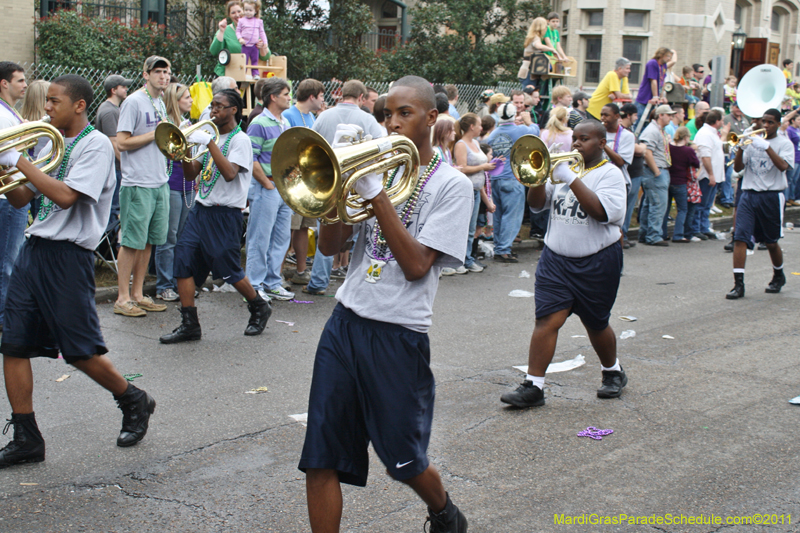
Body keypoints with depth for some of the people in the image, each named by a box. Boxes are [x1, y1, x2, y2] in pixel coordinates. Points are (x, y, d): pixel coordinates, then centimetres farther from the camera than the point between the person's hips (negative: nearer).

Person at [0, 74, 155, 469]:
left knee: (80, 351, -2)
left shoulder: (96, 145, -8)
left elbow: (65, 196, -21)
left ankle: (135, 403, 22)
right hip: (34, 248, 8)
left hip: (68, 255, -7)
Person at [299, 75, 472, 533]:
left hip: (399, 334, -4)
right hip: (346, 323, 4)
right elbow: (330, 246, 5)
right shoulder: (378, 166, 11)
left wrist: (376, 193, -16)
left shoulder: (451, 184, -3)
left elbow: (416, 265, -13)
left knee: (405, 460, 9)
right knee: (321, 459, 1)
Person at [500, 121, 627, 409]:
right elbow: (536, 204, 6)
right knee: (547, 319, -8)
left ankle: (613, 372, 36)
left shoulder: (610, 173, -5)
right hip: (556, 258, 4)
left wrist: (570, 178, -22)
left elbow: (602, 212, -22)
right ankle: (533, 386, -7)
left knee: (596, 324, 11)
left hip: (596, 262, -3)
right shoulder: (562, 168, 10)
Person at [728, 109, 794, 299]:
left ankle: (778, 276, 36)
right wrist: (741, 147, -12)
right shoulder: (753, 141, 10)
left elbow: (783, 166, -17)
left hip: (771, 196, -2)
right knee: (740, 238, -11)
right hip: (749, 195, 2)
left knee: (771, 242, 10)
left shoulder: (784, 143, 1)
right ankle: (738, 284, -10)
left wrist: (766, 146, -22)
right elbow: (738, 168, 4)